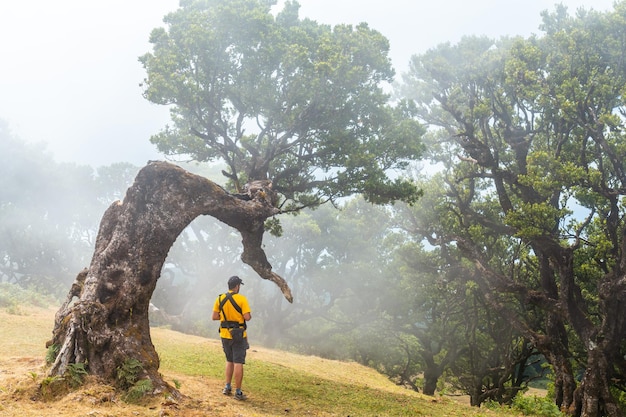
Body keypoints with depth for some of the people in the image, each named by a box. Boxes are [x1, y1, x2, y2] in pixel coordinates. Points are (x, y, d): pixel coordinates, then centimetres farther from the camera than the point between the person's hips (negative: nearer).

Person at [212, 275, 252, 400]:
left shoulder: (220, 299, 1)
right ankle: (238, 392, 1)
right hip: (238, 335, -5)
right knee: (238, 363, 0)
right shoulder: (241, 299, -13)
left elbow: (214, 317, 1)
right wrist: (249, 315, 5)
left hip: (225, 335, 5)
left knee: (229, 361, 21)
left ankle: (227, 387, 21)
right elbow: (247, 317, -17)